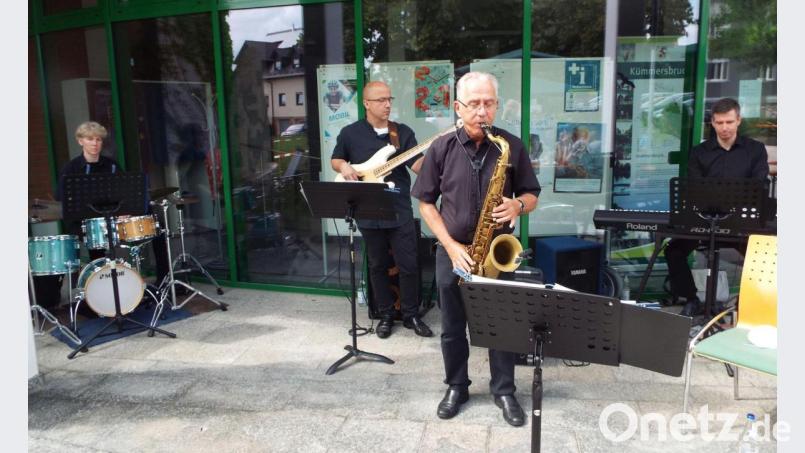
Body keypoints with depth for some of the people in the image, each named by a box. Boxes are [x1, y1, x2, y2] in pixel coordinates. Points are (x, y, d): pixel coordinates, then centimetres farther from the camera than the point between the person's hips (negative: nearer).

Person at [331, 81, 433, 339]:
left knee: (409, 265, 2)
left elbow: (418, 165, -6)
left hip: (400, 211, 0)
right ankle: (386, 316, 26)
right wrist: (344, 167, -8)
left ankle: (411, 315, 20)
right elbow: (335, 160, 14)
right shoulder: (350, 133, 3)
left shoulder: (403, 132, 3)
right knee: (378, 266, 11)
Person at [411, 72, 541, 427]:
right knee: (452, 327, 12)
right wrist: (451, 246, -10)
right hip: (453, 252, 0)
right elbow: (426, 202, -1)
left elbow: (531, 195, 4)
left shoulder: (512, 146, -4)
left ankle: (504, 390, 28)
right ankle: (456, 387, 31)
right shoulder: (441, 148, -5)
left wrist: (518, 205, -20)